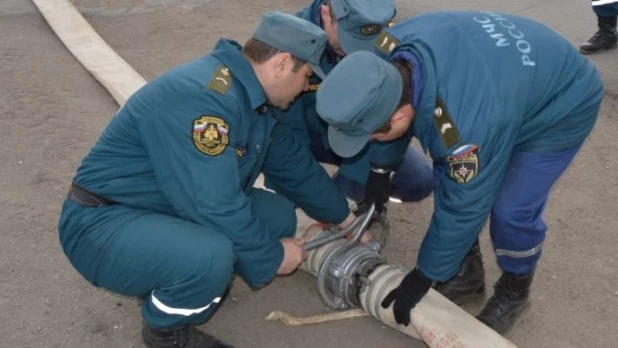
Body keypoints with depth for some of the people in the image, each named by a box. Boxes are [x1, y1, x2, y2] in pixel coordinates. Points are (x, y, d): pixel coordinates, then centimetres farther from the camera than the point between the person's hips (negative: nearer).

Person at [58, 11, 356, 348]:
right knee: (210, 256, -35)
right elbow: (216, 208, -30)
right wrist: (272, 257, -15)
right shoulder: (200, 97, -29)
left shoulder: (251, 94, 3)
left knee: (279, 216, 0)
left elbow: (295, 164, 13)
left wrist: (344, 217, 19)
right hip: (104, 222, -8)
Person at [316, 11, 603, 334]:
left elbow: (463, 207, -29)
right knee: (449, 182, 3)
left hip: (559, 107, -7)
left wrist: (422, 278, -16)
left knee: (511, 211, -13)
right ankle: (467, 274, 24)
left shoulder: (467, 124, -45)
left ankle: (514, 291, 18)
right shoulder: (392, 50, -26)